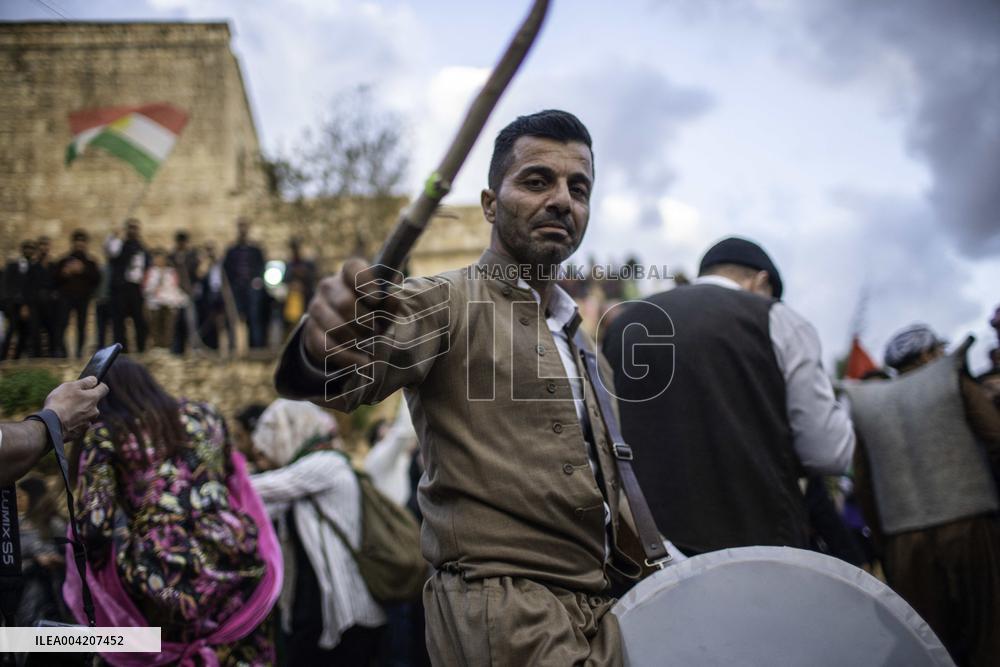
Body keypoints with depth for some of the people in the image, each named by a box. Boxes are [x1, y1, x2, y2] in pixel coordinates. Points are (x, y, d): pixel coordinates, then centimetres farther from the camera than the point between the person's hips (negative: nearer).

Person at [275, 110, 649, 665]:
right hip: (504, 613, -7)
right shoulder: (448, 302, -6)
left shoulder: (578, 338, 18)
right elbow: (360, 370, -27)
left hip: (594, 611, 8)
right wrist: (324, 347, -49)